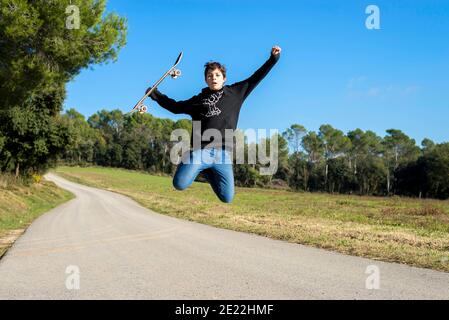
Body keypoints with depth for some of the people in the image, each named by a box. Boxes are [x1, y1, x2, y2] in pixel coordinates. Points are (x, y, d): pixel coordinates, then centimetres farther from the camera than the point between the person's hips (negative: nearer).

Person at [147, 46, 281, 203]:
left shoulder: (235, 93, 15)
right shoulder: (198, 100, 17)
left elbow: (255, 78, 18)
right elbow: (175, 107, 27)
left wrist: (273, 58, 16)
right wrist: (155, 94, 24)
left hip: (223, 153, 0)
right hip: (200, 150, 0)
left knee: (227, 198, -4)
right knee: (180, 184, -19)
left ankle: (208, 172, 26)